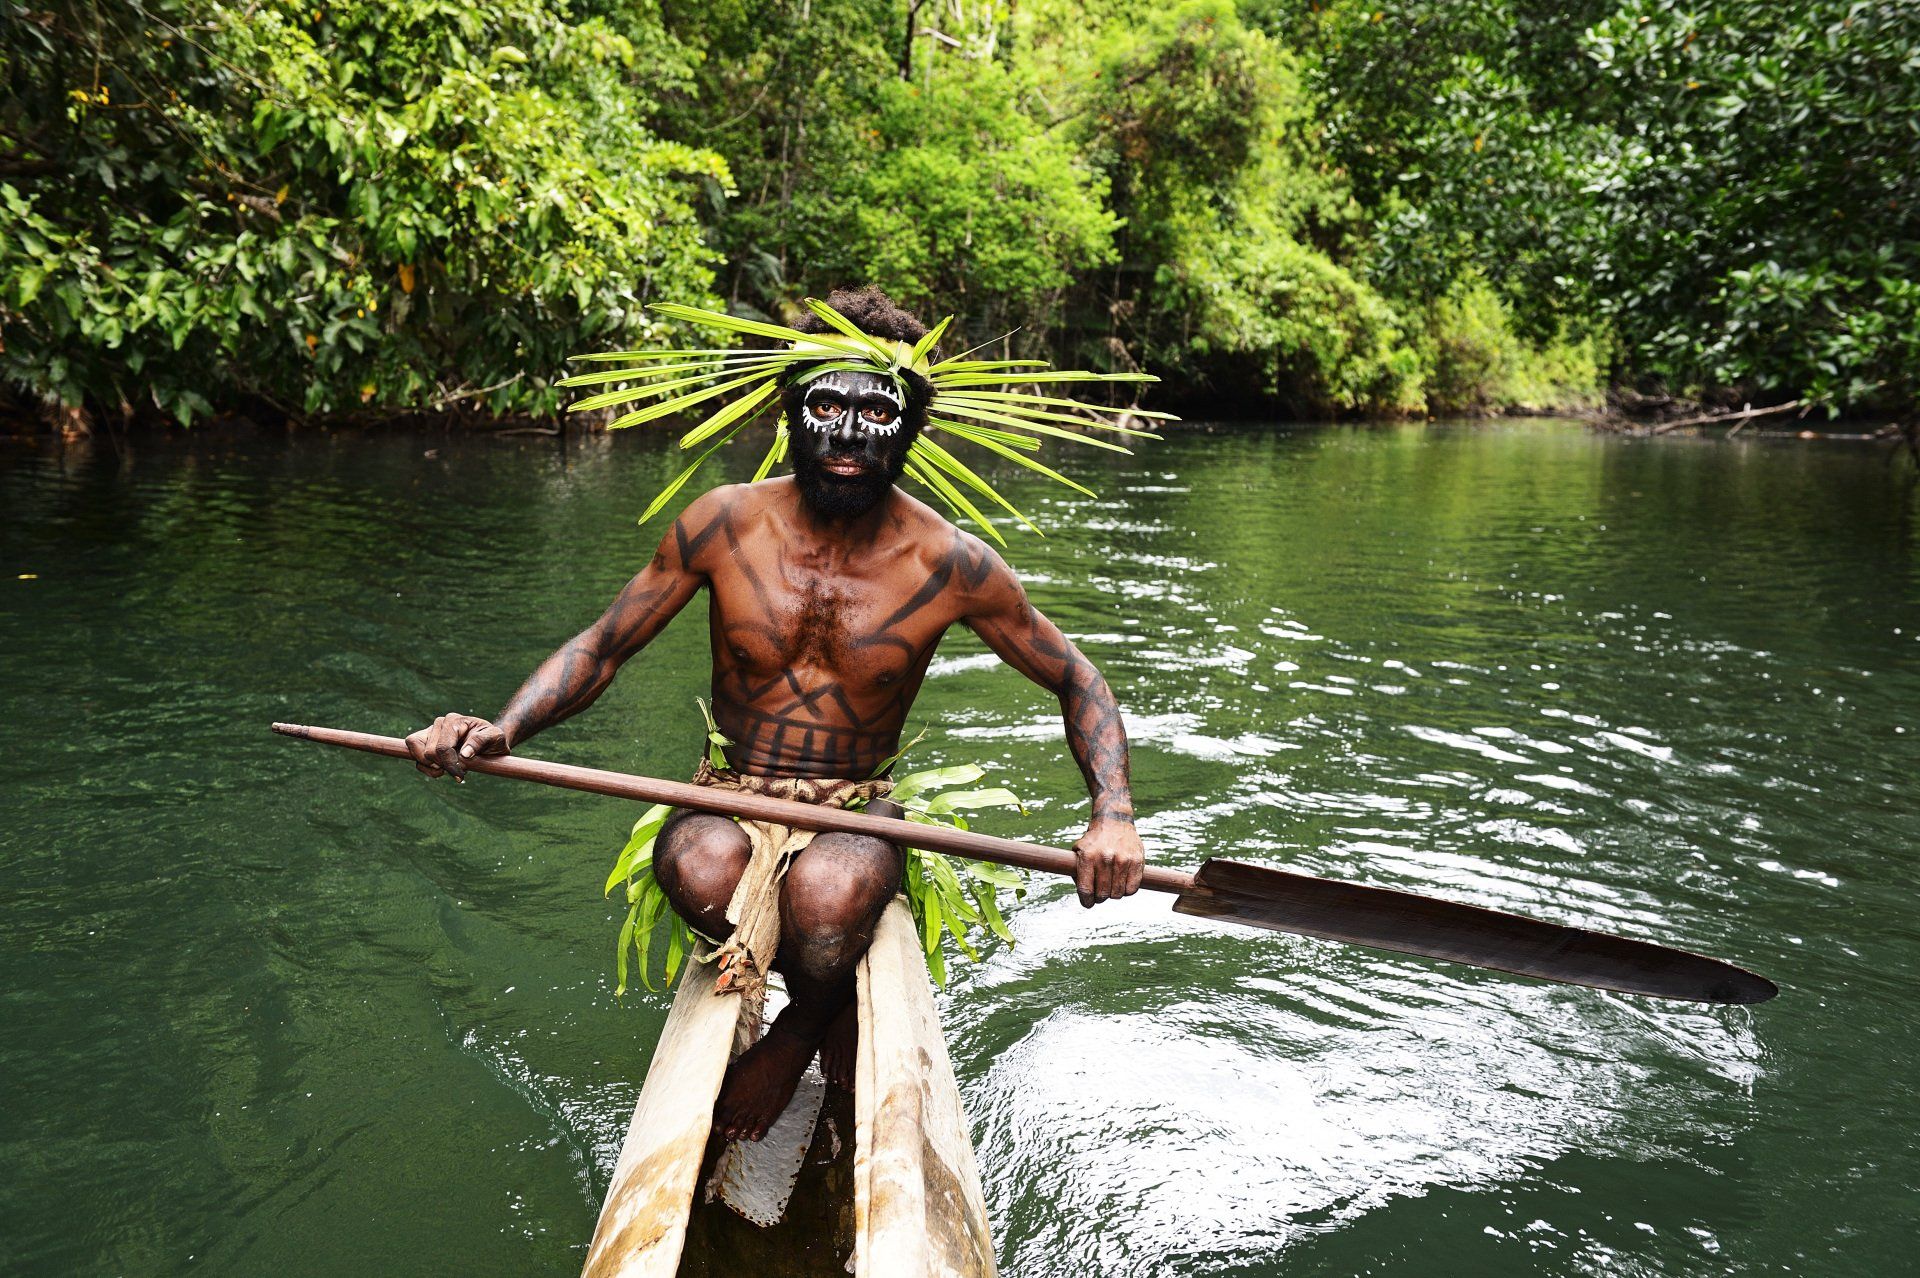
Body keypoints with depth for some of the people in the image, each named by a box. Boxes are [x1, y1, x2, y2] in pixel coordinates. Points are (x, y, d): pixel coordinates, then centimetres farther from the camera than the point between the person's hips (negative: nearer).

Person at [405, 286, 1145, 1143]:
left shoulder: (949, 566, -10)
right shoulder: (724, 524, -8)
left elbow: (1076, 682, 1)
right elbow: (599, 649, 1)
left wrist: (1113, 815, -16)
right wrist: (501, 730, -19)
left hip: (858, 820, -1)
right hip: (729, 805, 1)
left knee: (828, 891, -37)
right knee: (703, 868, -35)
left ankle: (801, 1028, 1)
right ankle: (836, 993, -1)